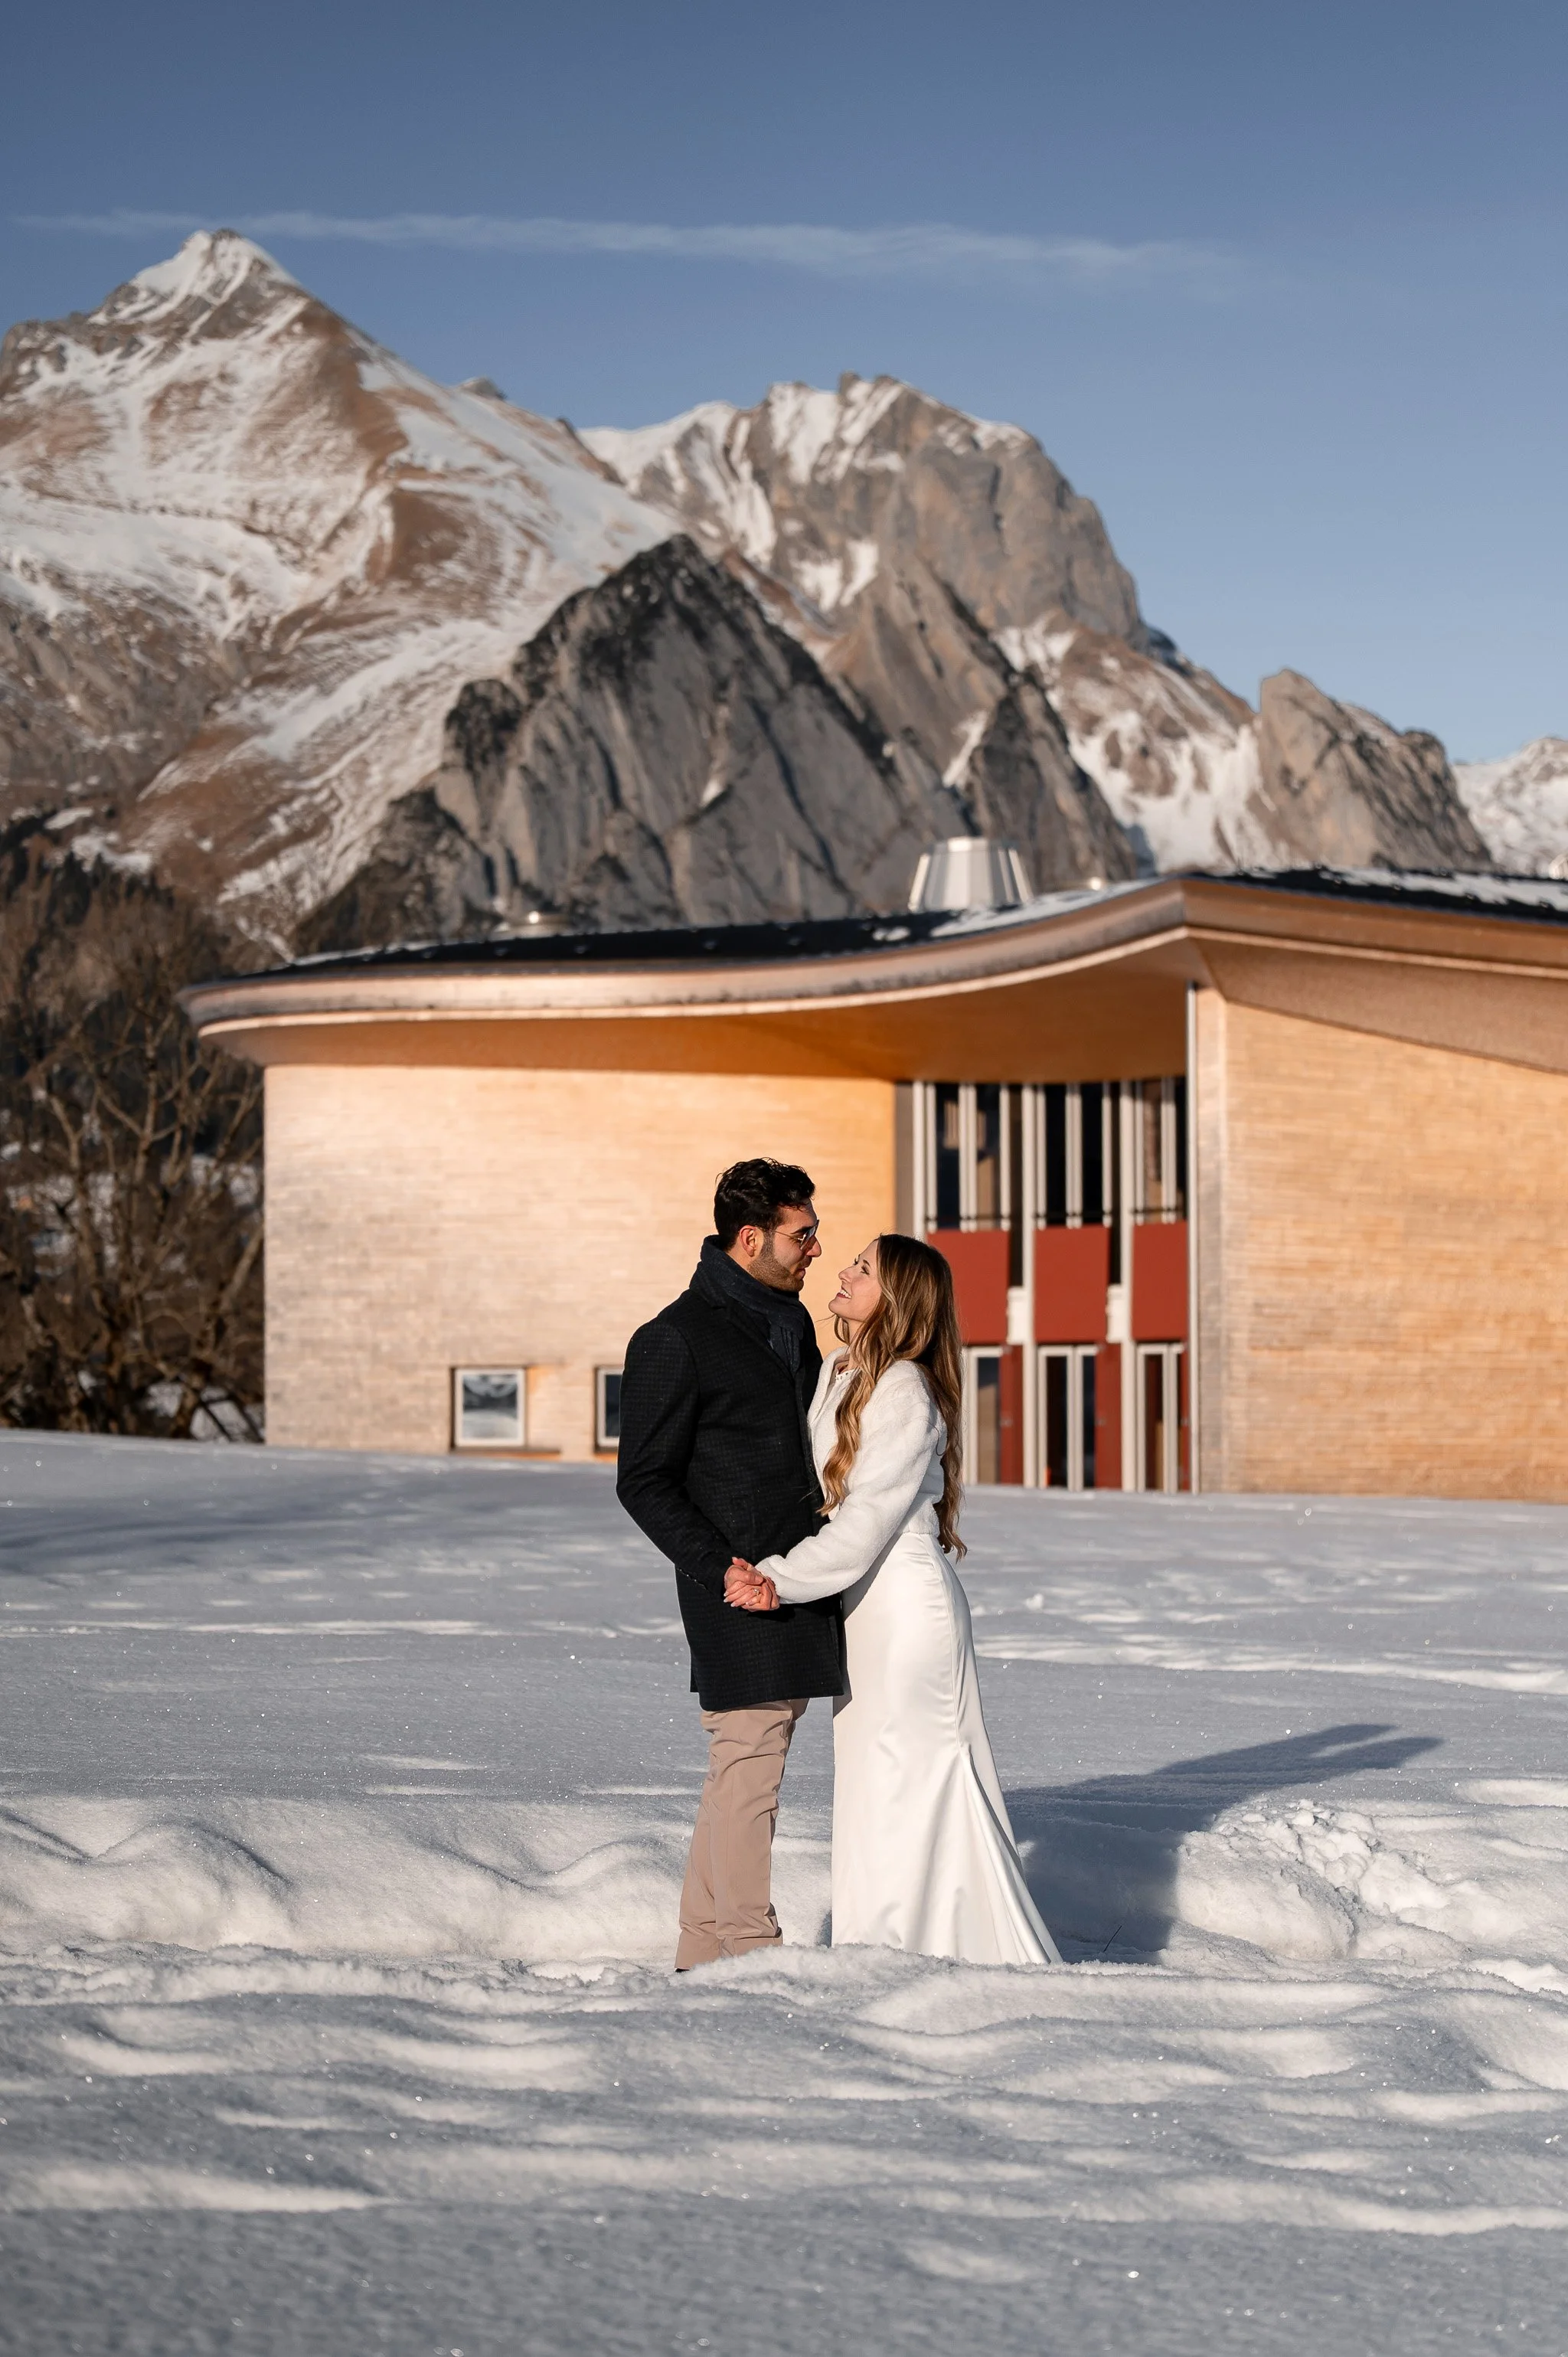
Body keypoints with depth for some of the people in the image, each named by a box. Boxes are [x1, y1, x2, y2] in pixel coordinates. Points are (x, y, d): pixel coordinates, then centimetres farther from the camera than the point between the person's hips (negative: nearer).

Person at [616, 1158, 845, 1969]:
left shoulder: (791, 1323, 14)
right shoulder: (676, 1340, -11)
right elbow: (644, 1483, -11)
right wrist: (721, 1569, -19)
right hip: (739, 1586, -9)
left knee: (746, 1762, 11)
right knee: (748, 1756, -6)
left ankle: (704, 1947, 18)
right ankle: (749, 1947, 0)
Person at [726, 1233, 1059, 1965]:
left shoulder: (906, 1393, -16)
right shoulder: (835, 1376, 10)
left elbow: (866, 1520, -20)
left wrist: (780, 1577, -19)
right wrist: (770, 1577, -8)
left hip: (908, 1604, -9)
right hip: (863, 1605, 9)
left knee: (904, 1782, -5)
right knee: (874, 1782, 13)